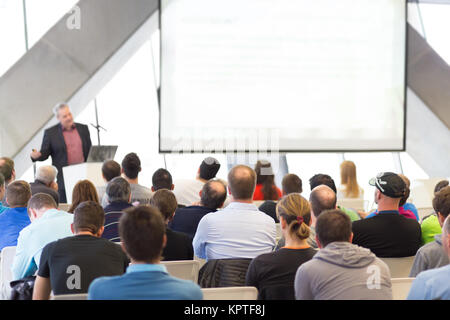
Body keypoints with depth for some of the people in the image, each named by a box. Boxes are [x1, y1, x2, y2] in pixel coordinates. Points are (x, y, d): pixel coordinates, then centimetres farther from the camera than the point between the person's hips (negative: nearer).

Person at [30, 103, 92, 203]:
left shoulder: (83, 128, 11)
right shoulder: (50, 132, 3)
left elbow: (90, 151, 15)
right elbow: (45, 154, 4)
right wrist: (36, 155, -19)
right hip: (63, 179, -2)